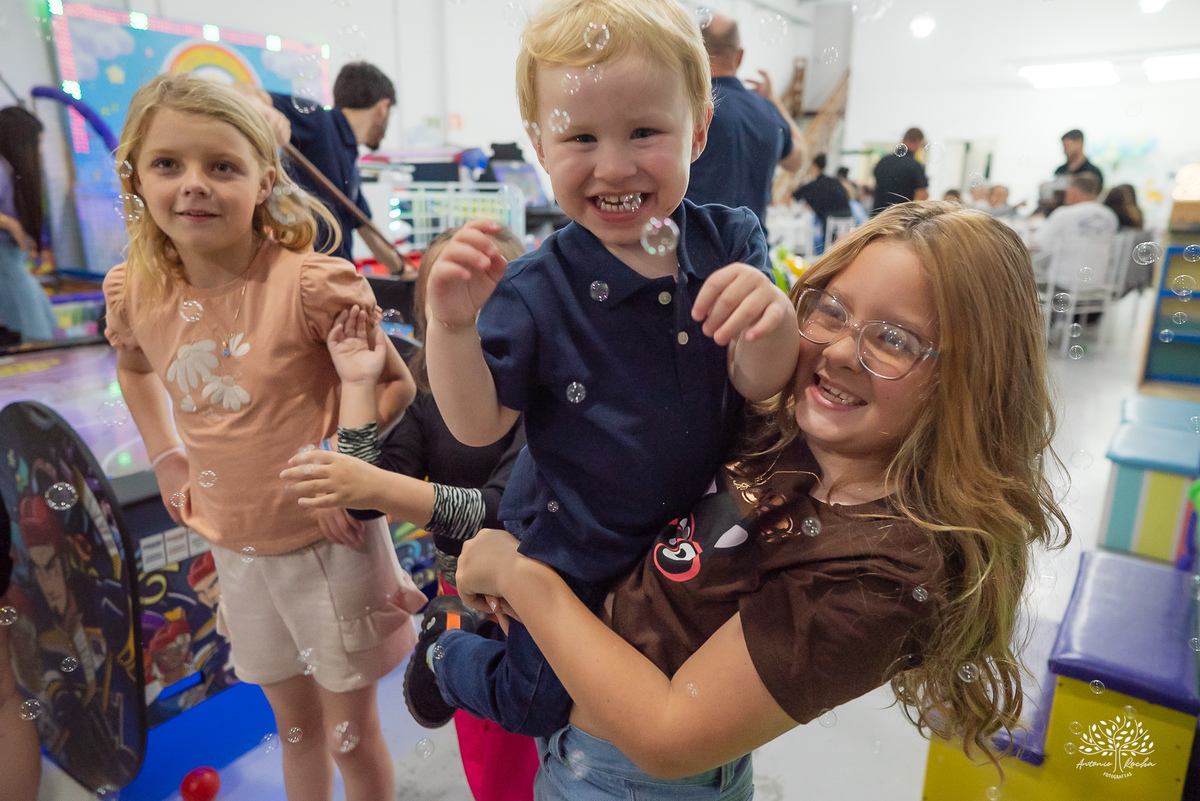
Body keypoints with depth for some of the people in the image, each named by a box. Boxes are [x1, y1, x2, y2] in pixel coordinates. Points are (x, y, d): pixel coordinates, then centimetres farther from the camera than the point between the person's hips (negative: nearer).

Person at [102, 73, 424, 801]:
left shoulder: (311, 284, -21)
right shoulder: (135, 292, -6)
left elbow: (395, 383, -12)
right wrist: (166, 456, 8)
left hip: (327, 540, -4)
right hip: (233, 545, 4)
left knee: (351, 732, 15)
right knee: (295, 727, 25)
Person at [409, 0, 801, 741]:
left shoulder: (731, 246, -14)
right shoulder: (536, 290, -22)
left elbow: (760, 385, -17)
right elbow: (479, 425, -17)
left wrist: (774, 321, -39)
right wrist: (452, 325, -34)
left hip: (692, 534, 4)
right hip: (570, 555, -4)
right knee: (540, 710, 16)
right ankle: (446, 645, 46)